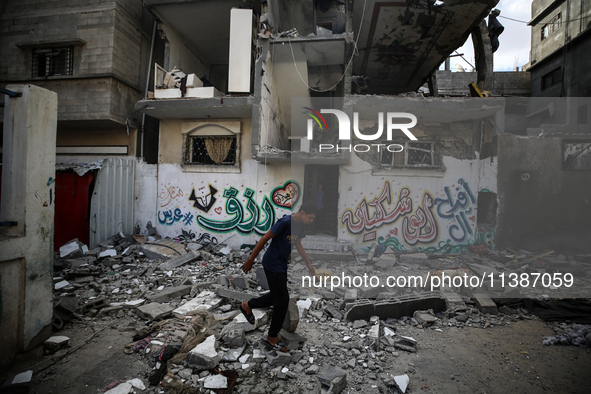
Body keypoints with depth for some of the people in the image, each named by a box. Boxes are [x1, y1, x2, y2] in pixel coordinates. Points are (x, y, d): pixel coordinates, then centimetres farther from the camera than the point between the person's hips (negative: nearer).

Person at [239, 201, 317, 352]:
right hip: (273, 264, -9)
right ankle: (272, 338, 17)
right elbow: (264, 239, -20)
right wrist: (250, 260, -16)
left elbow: (298, 245, 17)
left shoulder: (300, 225, 3)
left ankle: (247, 305, 40)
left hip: (282, 265, 9)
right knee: (282, 299, -1)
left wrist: (309, 264, 17)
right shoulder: (285, 222, -24)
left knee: (276, 296, 19)